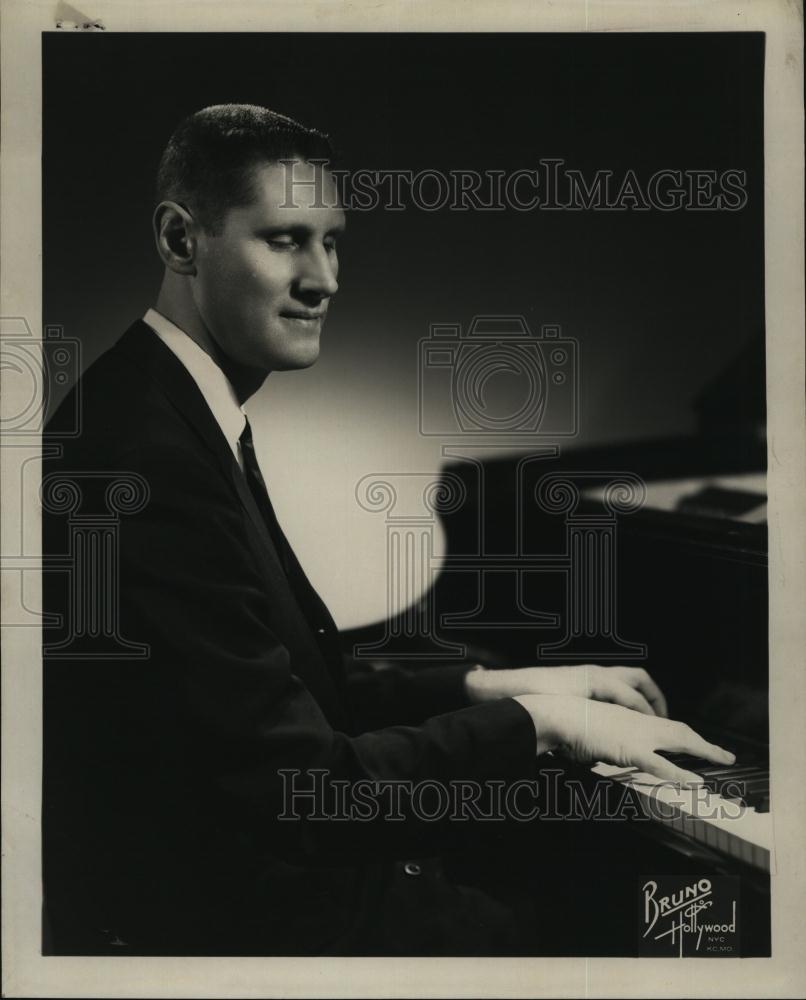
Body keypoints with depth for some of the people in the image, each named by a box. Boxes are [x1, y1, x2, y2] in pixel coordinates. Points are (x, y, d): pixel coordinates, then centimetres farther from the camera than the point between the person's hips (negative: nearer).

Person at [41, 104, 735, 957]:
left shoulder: (183, 417, 8)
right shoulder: (145, 457, -25)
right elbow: (303, 788, -24)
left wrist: (487, 688, 3)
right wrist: (529, 723, -14)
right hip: (221, 928, -9)